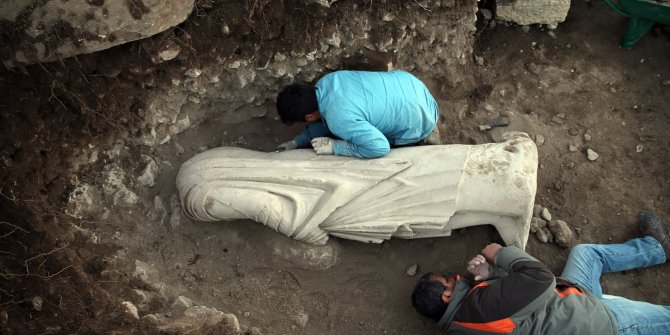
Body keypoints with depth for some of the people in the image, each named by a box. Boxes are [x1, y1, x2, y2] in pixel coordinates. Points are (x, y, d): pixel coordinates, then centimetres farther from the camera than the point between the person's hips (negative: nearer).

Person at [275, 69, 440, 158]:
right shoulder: (326, 81, -12)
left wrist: (335, 146, -28)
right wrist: (296, 142, 3)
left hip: (418, 121, -7)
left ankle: (425, 136, 14)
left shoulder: (339, 119, -37)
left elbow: (380, 147, -37)